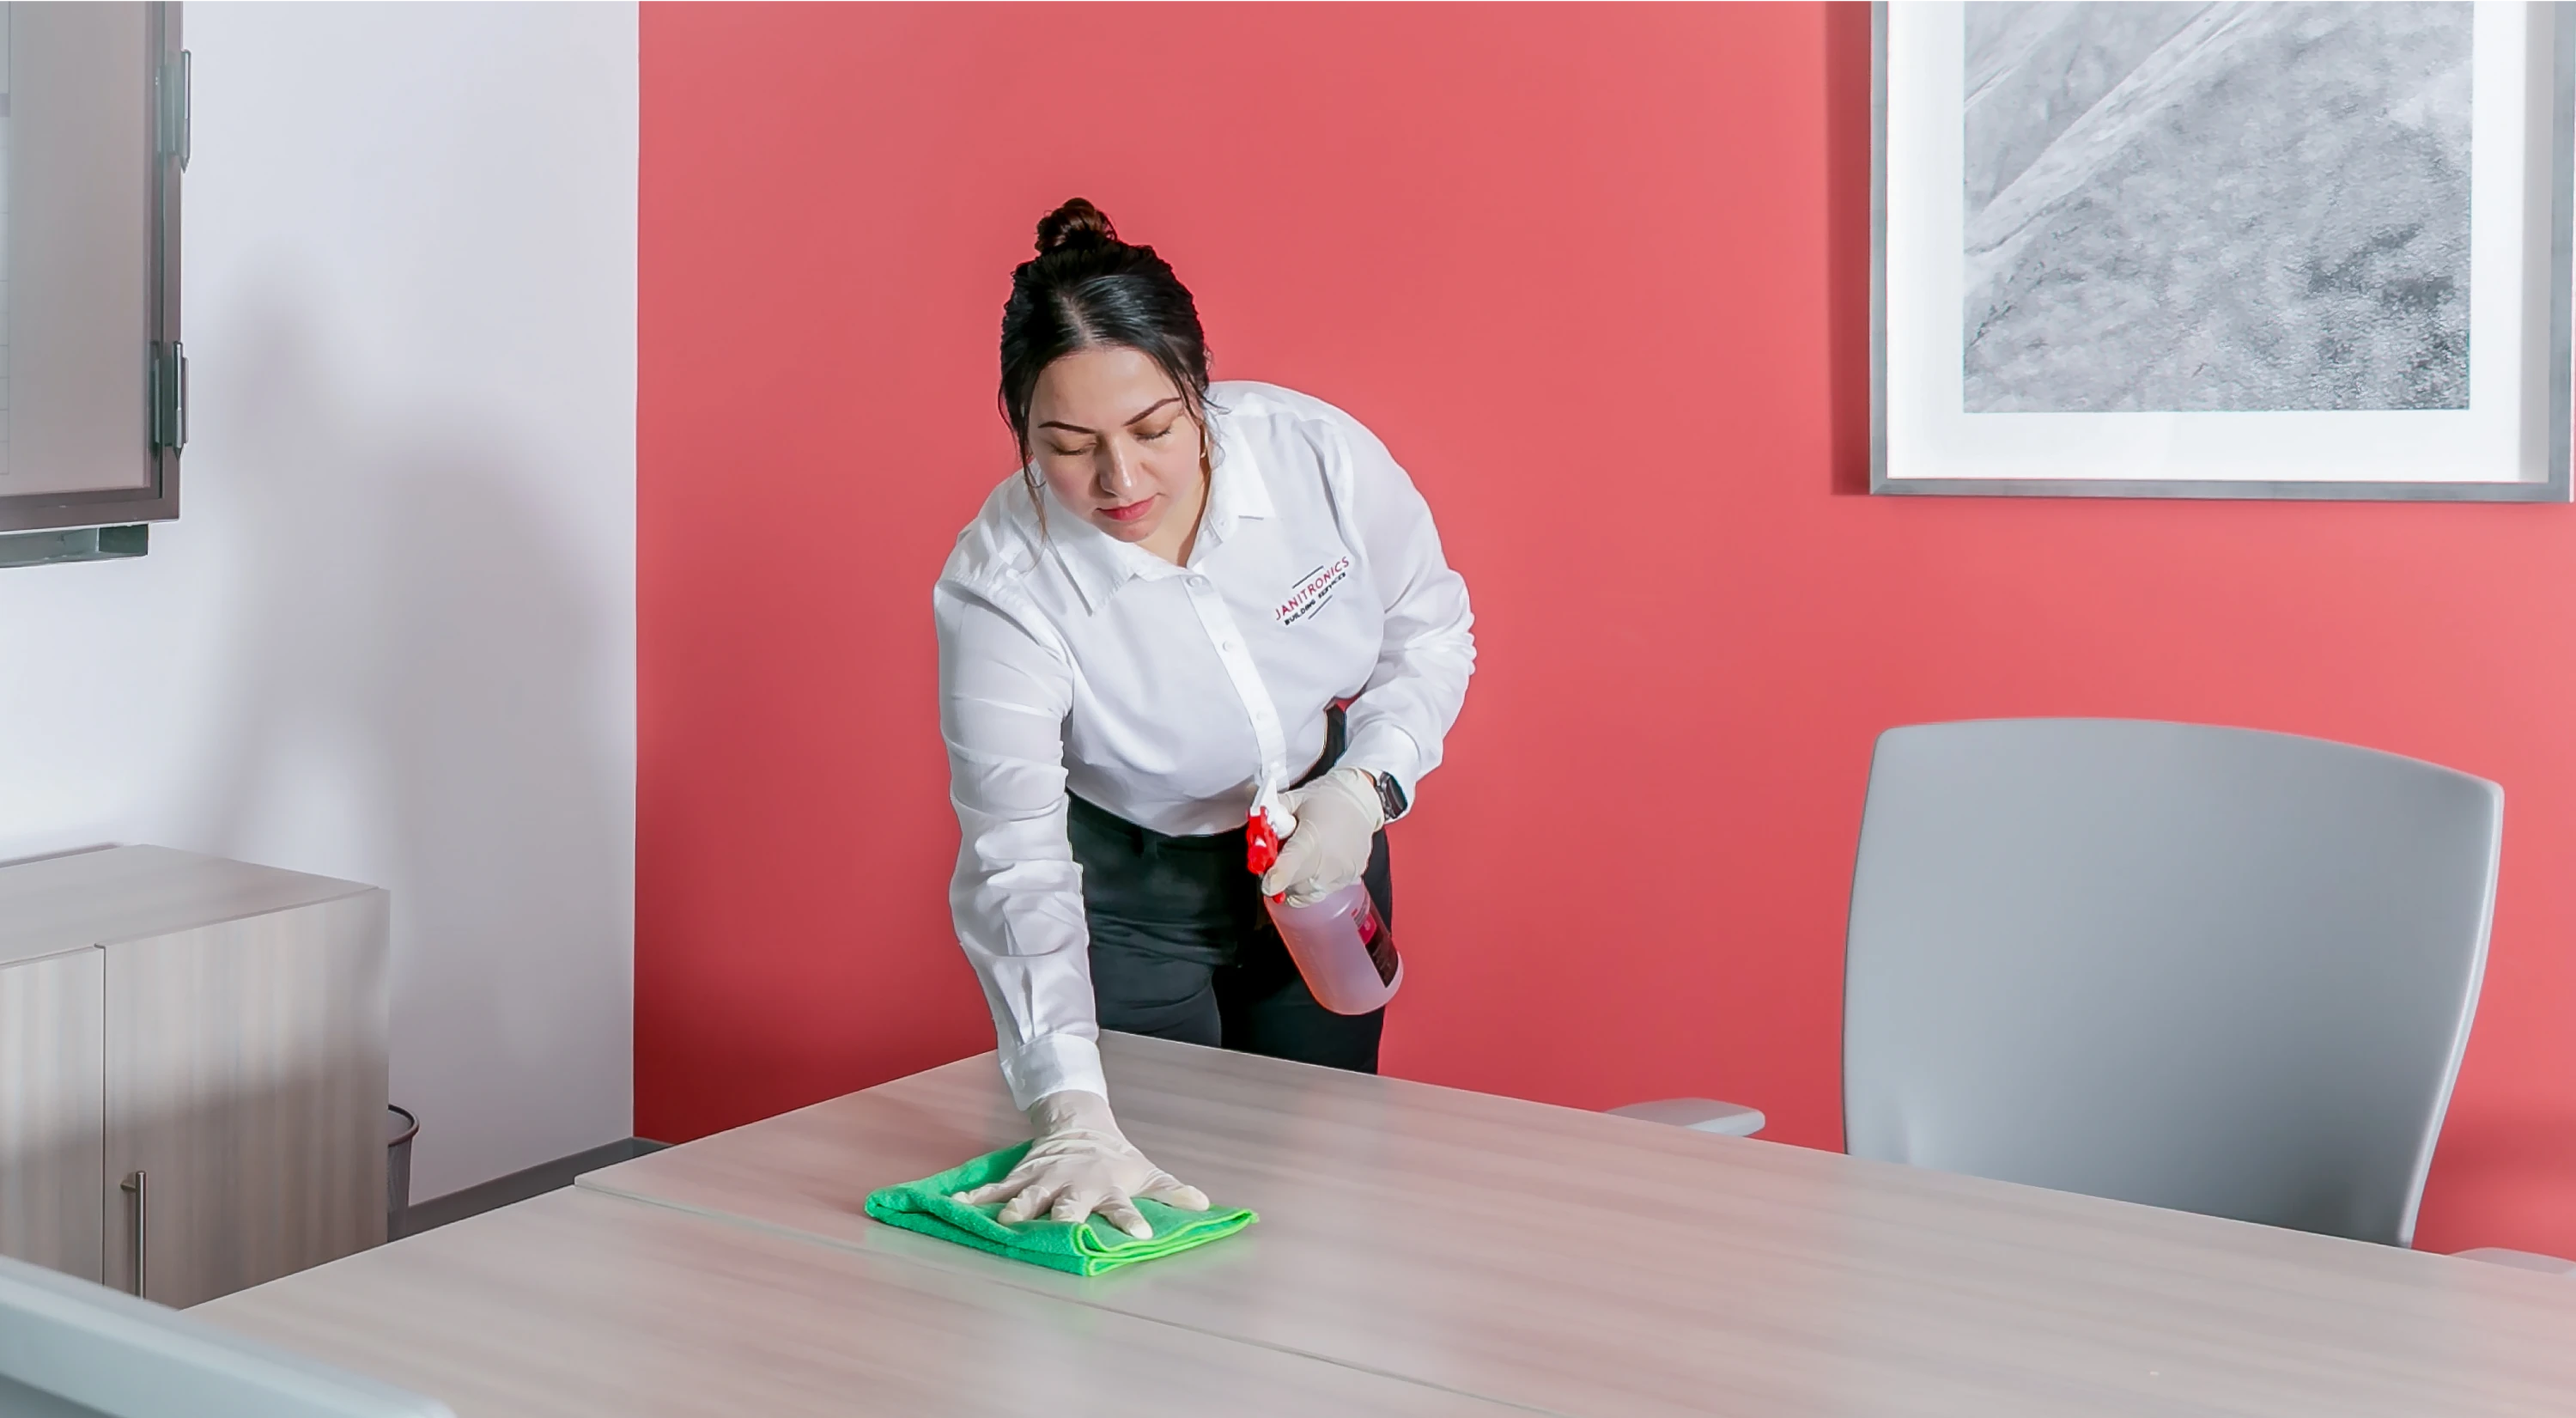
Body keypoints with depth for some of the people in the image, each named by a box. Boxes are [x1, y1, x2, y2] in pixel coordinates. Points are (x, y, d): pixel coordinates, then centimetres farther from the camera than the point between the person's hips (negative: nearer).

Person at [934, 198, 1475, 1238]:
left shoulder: (1318, 451, -24)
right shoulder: (1000, 585, -31)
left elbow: (1428, 628, -5)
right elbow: (1017, 864, -38)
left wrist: (1365, 788, -23)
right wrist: (1073, 1118, -49)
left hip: (1317, 853, 3)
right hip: (1124, 894, -3)